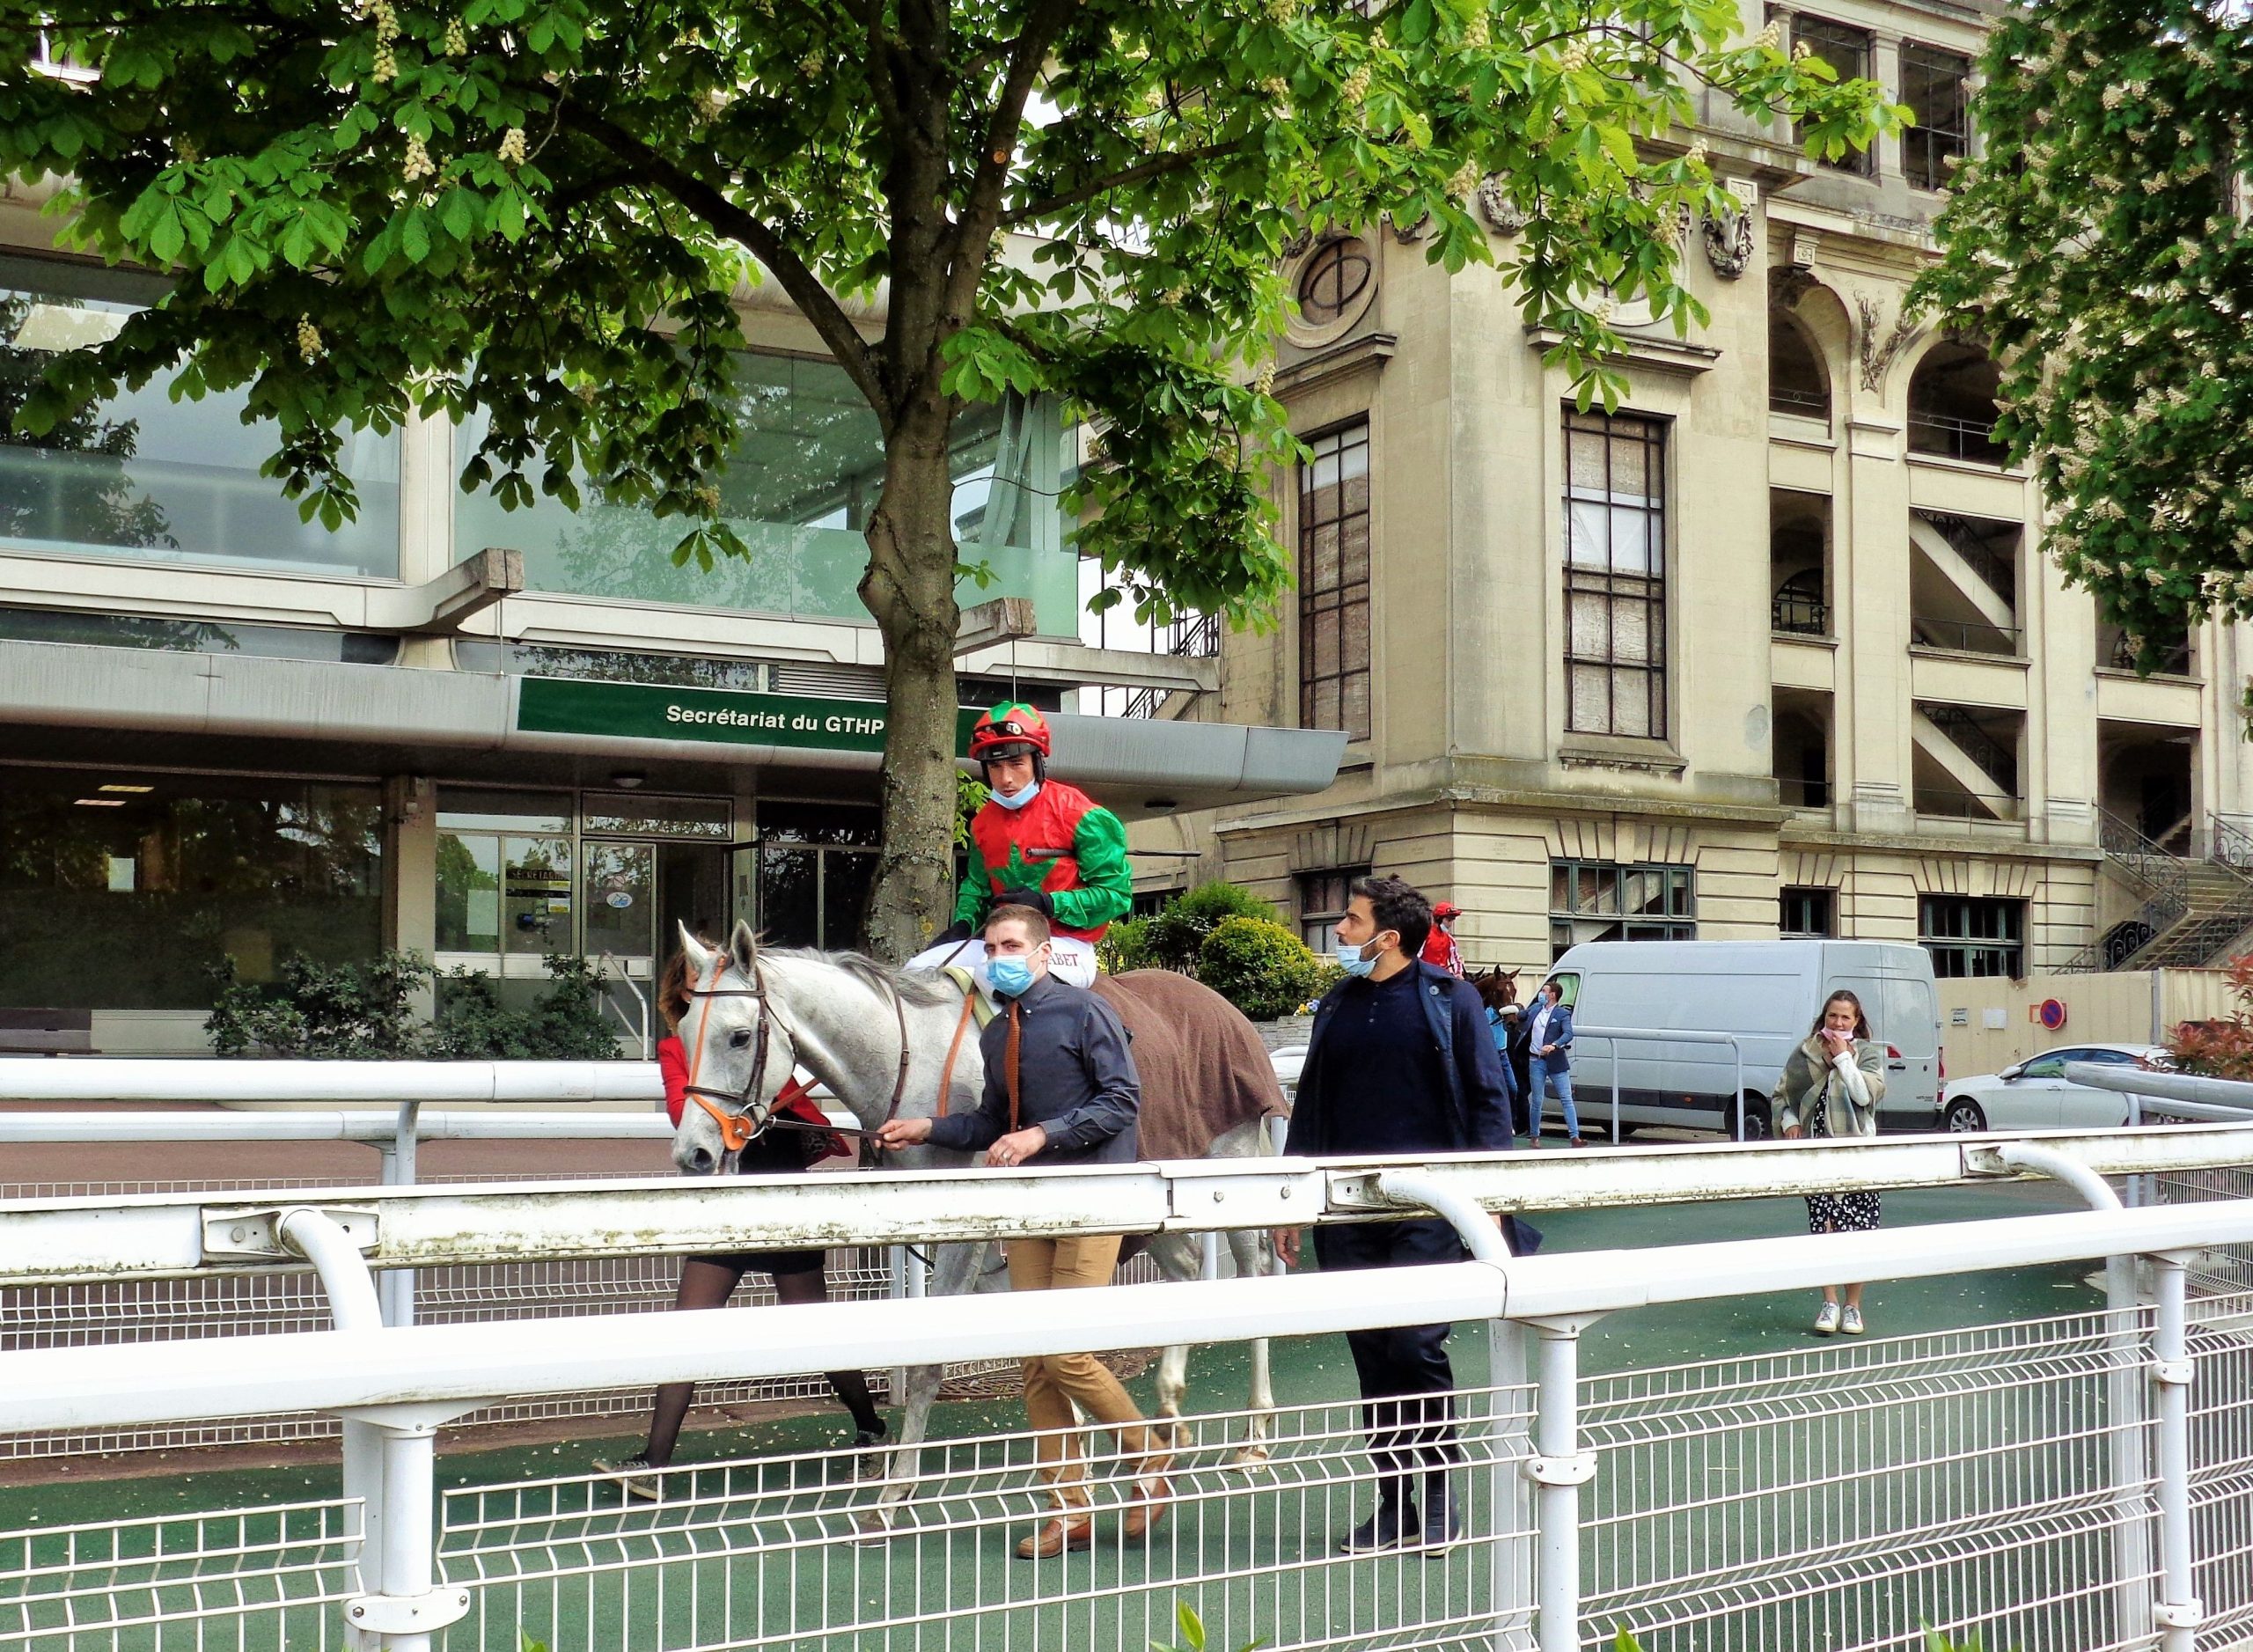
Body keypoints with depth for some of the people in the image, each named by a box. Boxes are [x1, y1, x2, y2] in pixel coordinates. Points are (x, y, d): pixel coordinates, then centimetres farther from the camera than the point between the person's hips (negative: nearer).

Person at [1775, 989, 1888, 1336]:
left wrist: (1843, 1057, -10)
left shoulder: (1868, 1053, 5)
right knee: (1824, 1227, -4)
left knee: (1856, 1229, -1)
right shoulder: (1805, 1053, 8)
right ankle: (1829, 1304, 7)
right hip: (1817, 1152, 1)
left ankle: (1853, 1307, 13)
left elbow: (1866, 1094, -11)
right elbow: (1781, 1095, 13)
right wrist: (1788, 1121, -5)